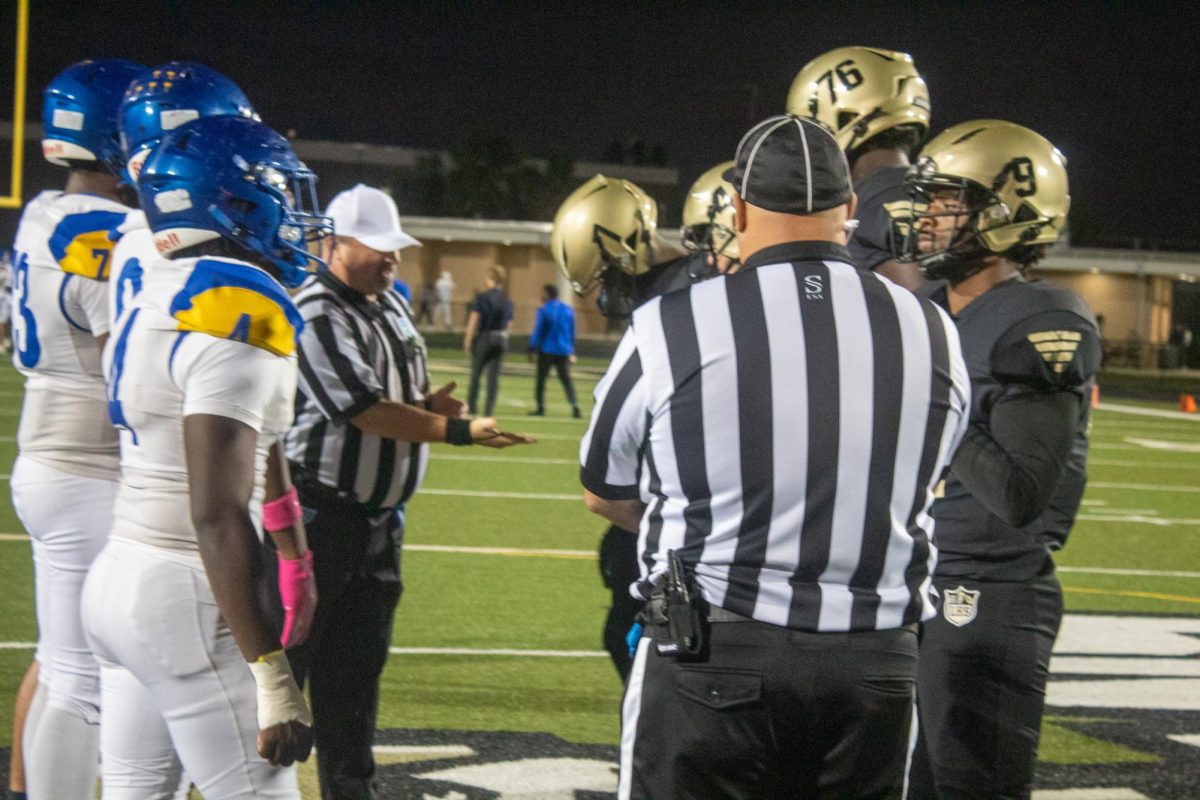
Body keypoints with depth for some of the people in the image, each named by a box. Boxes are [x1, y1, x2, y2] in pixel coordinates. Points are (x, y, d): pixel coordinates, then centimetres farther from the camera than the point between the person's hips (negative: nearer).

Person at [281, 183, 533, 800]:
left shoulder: (393, 307, 12)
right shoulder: (316, 318, -18)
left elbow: (404, 397, 21)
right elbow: (367, 412, -24)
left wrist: (428, 402, -4)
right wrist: (460, 431, -24)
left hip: (379, 517, 9)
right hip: (320, 512, -9)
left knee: (357, 663, 14)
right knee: (286, 656, -1)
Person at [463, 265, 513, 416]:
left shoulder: (483, 297, -8)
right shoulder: (507, 300, 6)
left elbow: (474, 320, -9)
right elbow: (508, 324, 8)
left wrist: (467, 341, -4)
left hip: (483, 337, -3)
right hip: (501, 339, 3)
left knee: (476, 373, 8)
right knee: (494, 376, 4)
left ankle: (471, 405, 8)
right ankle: (489, 409, 1)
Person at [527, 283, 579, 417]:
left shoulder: (543, 310, -8)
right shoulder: (568, 310, 9)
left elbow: (538, 331, -9)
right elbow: (572, 333, 14)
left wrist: (532, 349, -2)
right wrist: (571, 352, 21)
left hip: (546, 350, -4)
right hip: (564, 351, 4)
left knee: (541, 379, 8)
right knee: (566, 380, 4)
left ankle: (540, 407, 9)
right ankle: (575, 405, -13)